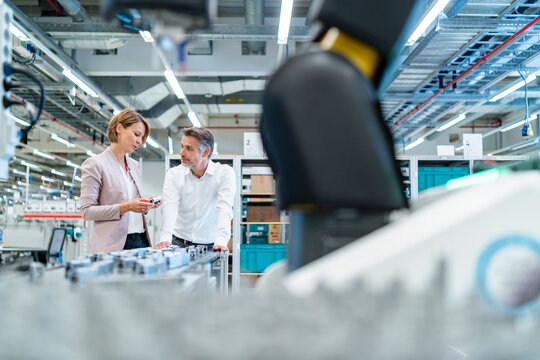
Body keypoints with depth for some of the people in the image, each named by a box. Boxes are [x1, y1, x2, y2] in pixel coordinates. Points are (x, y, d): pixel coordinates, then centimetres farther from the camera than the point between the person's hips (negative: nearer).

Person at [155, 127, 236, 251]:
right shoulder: (174, 174, 3)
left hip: (209, 245, -1)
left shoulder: (225, 173, -3)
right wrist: (165, 238, -28)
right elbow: (170, 207, -12)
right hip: (178, 242, 1)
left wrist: (220, 241, -30)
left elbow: (224, 209, -15)